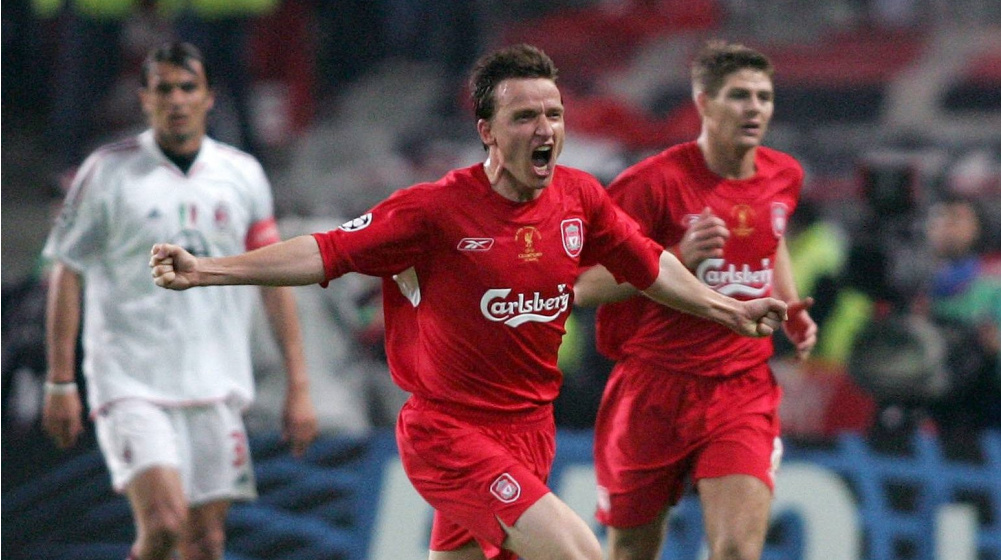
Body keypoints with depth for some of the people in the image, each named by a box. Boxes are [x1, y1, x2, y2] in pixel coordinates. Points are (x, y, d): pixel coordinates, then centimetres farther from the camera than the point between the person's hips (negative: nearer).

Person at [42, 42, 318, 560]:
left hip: (217, 389, 4)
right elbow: (66, 274, 2)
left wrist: (298, 385, 6)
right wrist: (60, 382, -2)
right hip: (130, 385, -4)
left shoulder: (243, 175, 8)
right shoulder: (108, 171, -2)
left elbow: (275, 278, 11)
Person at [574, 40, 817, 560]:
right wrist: (677, 260, -27)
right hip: (653, 387, -3)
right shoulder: (654, 181, -13)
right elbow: (583, 287, -15)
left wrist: (790, 308, 11)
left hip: (743, 390, 3)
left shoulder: (784, 175, 5)